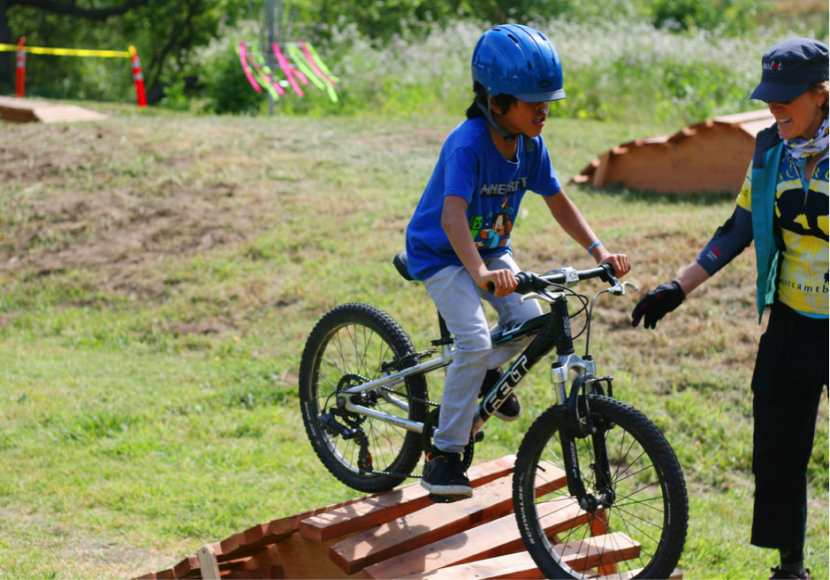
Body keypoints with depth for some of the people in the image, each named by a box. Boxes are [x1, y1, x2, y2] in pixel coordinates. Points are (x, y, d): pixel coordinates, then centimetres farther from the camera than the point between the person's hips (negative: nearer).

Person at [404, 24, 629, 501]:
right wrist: (482, 273, -59)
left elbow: (559, 202, 0)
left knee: (530, 320, -14)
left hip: (491, 251, 6)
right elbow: (452, 215, -44)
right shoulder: (468, 145, -31)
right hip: (441, 254, -6)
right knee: (475, 343, -23)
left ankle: (487, 374, 20)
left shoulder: (531, 144, -10)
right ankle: (443, 455, -12)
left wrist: (599, 250, -14)